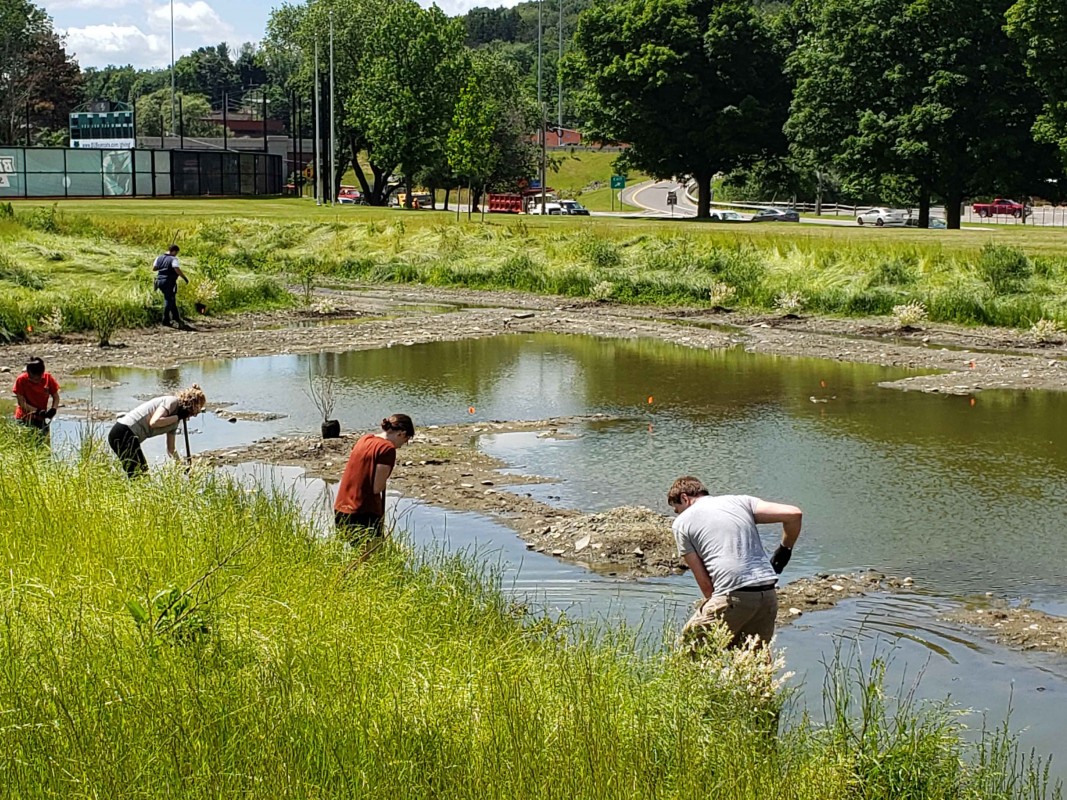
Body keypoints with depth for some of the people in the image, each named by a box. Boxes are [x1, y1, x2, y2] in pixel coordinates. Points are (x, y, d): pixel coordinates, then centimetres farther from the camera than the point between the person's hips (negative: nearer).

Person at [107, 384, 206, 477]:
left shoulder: (175, 422, 18)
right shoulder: (172, 402, -8)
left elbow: (171, 449, 25)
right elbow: (154, 422, -22)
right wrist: (178, 417, -11)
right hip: (124, 433, -10)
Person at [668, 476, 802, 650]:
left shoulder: (682, 522, 10)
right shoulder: (741, 501, 19)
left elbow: (703, 580, 5)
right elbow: (794, 514, 8)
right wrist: (785, 550, 23)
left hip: (732, 596, -5)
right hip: (768, 595, 5)